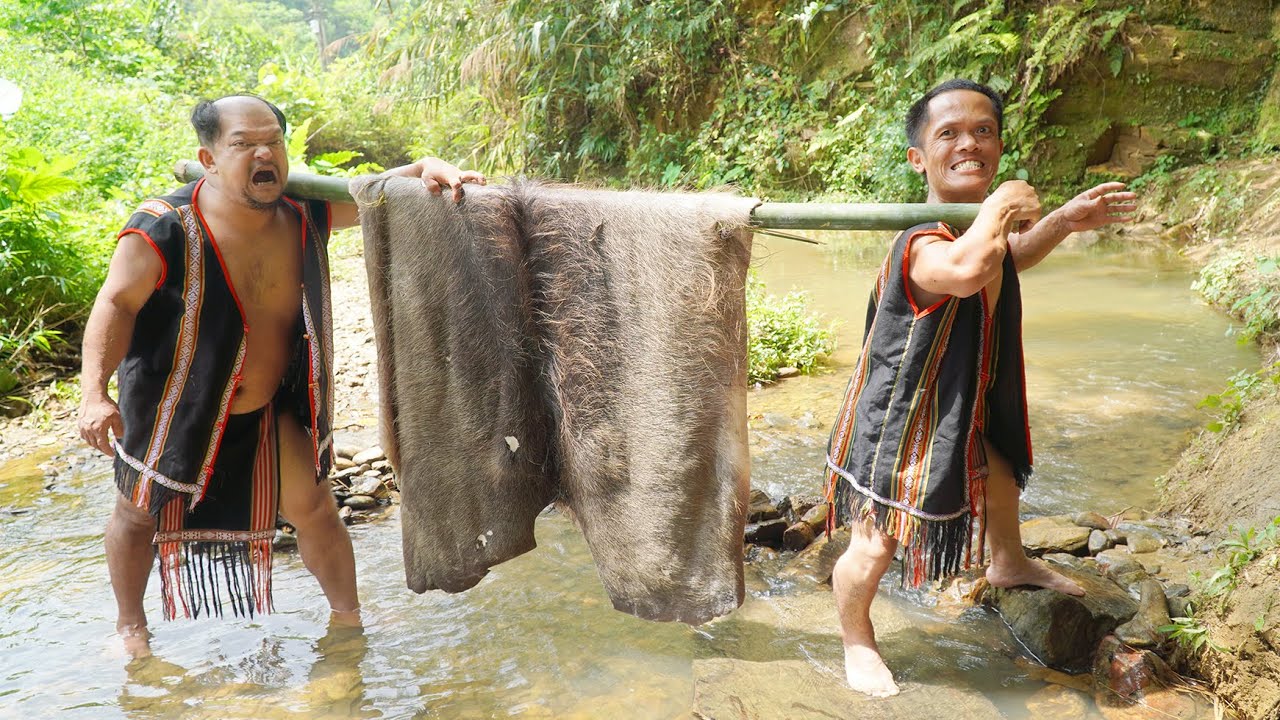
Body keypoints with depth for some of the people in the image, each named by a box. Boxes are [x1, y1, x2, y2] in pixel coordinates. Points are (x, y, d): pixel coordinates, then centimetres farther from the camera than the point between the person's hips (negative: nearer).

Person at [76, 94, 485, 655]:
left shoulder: (304, 214, -15)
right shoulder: (165, 230, -27)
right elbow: (116, 304, -24)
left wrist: (428, 167, -32)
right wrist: (94, 392, -35)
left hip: (268, 410, 2)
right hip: (175, 410, -2)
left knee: (312, 506, 5)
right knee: (138, 514, 17)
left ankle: (349, 617, 26)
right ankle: (130, 623, 44)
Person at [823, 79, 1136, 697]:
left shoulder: (977, 227, -3)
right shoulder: (923, 246, -34)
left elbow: (1006, 259, 21)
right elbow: (967, 270, -59)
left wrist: (1065, 220, 8)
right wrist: (1000, 205, -39)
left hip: (965, 407, 10)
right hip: (901, 418, -9)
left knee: (1000, 480, 32)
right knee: (874, 548, 0)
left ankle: (1009, 564, 65)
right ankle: (857, 640, 31)